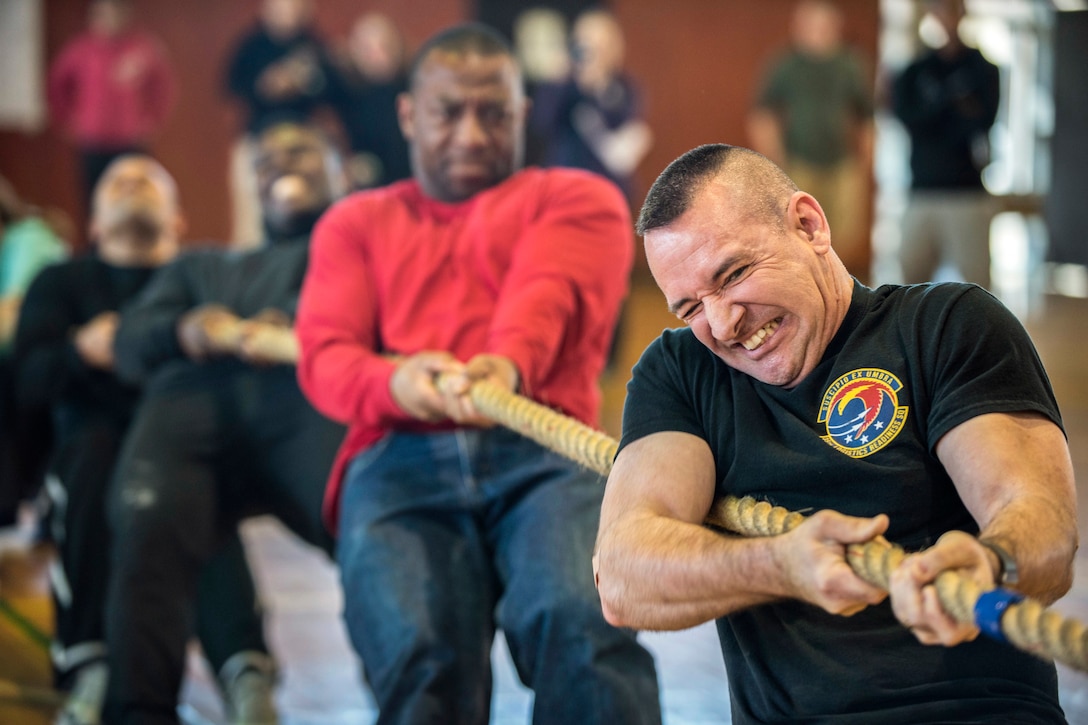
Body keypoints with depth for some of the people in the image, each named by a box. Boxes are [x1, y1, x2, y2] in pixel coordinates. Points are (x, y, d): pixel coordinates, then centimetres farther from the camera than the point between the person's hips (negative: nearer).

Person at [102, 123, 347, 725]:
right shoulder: (202, 266, 42)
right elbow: (131, 343, 23)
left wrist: (290, 328, -8)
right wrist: (191, 330, -1)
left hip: (308, 398, -2)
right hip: (191, 400, 3)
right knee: (149, 528, -31)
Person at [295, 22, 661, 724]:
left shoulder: (576, 197, 23)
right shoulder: (357, 222, 28)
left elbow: (549, 294, -1)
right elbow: (324, 354, 10)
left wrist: (508, 363, -26)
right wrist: (396, 383, -16)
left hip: (541, 450, -1)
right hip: (400, 460, 1)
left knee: (584, 623, -34)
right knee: (418, 655, -32)